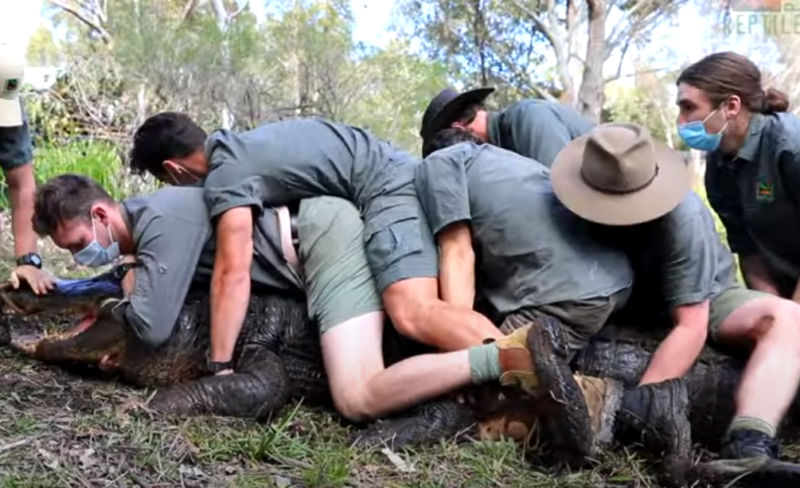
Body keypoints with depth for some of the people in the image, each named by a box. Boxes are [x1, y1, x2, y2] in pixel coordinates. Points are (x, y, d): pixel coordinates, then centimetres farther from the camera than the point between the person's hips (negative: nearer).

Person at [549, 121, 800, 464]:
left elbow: (691, 326, -31)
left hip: (700, 303, -2)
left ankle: (747, 446, -51)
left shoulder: (681, 217, -32)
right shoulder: (576, 205, -22)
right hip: (620, 309, 3)